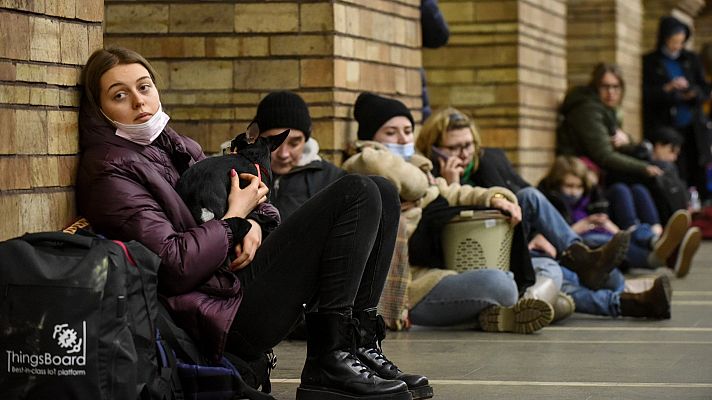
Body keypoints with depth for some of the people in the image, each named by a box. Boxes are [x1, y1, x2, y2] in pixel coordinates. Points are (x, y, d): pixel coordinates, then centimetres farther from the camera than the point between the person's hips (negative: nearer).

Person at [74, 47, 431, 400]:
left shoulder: (168, 143, 17)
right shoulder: (109, 170, -11)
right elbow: (173, 265, -20)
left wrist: (250, 222, -1)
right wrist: (236, 218, -8)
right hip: (227, 307, -9)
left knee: (381, 193, 6)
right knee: (358, 194, -15)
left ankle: (361, 345, -1)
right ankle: (328, 367, -19)